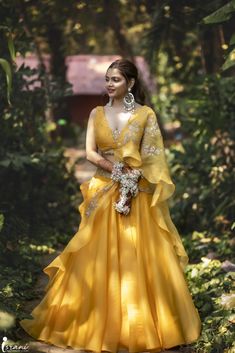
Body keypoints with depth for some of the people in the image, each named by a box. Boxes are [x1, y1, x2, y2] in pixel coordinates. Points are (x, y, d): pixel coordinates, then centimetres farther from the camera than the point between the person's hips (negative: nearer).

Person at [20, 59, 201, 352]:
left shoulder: (146, 114, 0)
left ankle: (141, 325, 11)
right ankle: (100, 322, 14)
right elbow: (90, 153, -2)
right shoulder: (97, 113, 7)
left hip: (137, 195, -2)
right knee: (98, 259, 3)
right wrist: (119, 170, -14)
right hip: (103, 193, 2)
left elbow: (153, 159, -3)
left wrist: (132, 177, -16)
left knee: (137, 260, -1)